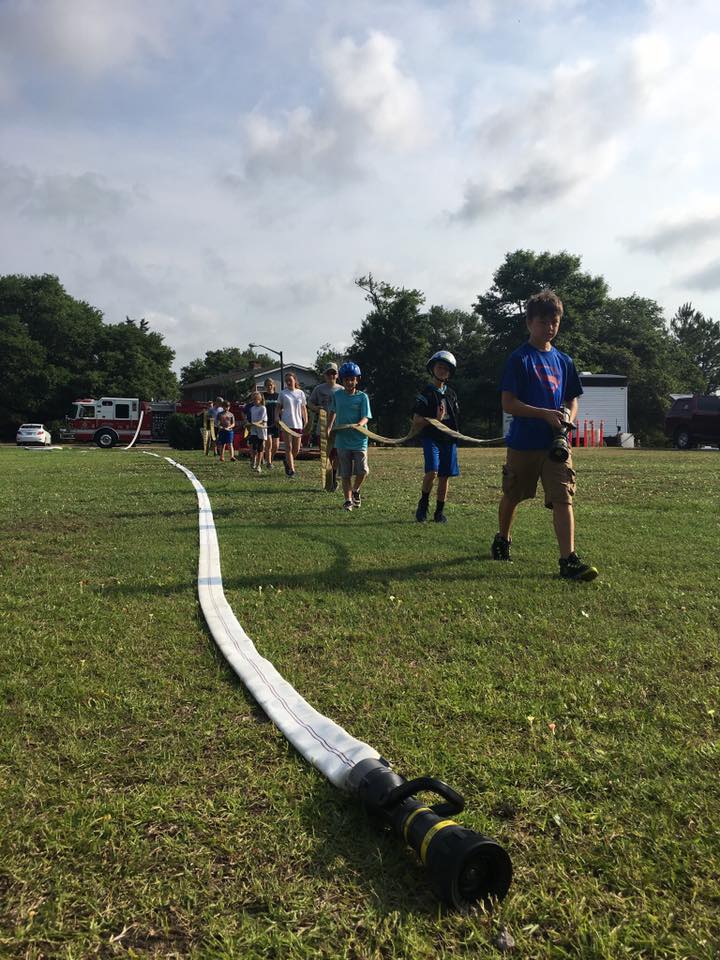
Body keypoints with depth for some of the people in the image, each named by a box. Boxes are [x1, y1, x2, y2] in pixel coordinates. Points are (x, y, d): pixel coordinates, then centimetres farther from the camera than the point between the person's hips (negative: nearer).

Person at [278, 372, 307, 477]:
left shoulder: (300, 393, 8)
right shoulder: (283, 393, 3)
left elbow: (304, 409, 12)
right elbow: (279, 407, 10)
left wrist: (306, 422, 7)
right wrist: (277, 416, -8)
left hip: (298, 423, 2)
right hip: (286, 423, -2)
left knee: (296, 449, 4)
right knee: (289, 447, -3)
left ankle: (288, 461, 30)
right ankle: (291, 469, 1)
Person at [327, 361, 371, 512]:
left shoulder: (363, 397, -1)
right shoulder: (337, 395, 7)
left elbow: (365, 417, -8)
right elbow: (333, 412, 23)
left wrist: (360, 424, -28)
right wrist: (328, 428, 17)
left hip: (359, 439, -2)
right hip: (342, 440, 2)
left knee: (362, 470, -11)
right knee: (345, 474, 5)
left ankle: (355, 491, 17)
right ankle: (348, 500, 17)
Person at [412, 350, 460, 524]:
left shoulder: (451, 394, 14)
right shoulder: (426, 393, -2)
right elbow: (416, 421, -7)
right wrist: (435, 419, -19)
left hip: (449, 439, 5)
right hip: (431, 438, -5)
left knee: (445, 476, 5)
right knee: (432, 472, -21)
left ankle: (439, 511, 15)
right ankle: (423, 503, 2)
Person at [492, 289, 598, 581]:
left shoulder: (564, 361, 10)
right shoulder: (519, 359, -7)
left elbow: (572, 400, 17)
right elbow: (508, 403, -13)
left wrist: (568, 417, -6)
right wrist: (546, 414, -21)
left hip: (556, 443, 3)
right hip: (523, 443, -3)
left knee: (563, 497, -9)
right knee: (512, 496, 14)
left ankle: (569, 560, -13)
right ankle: (502, 539, 40)